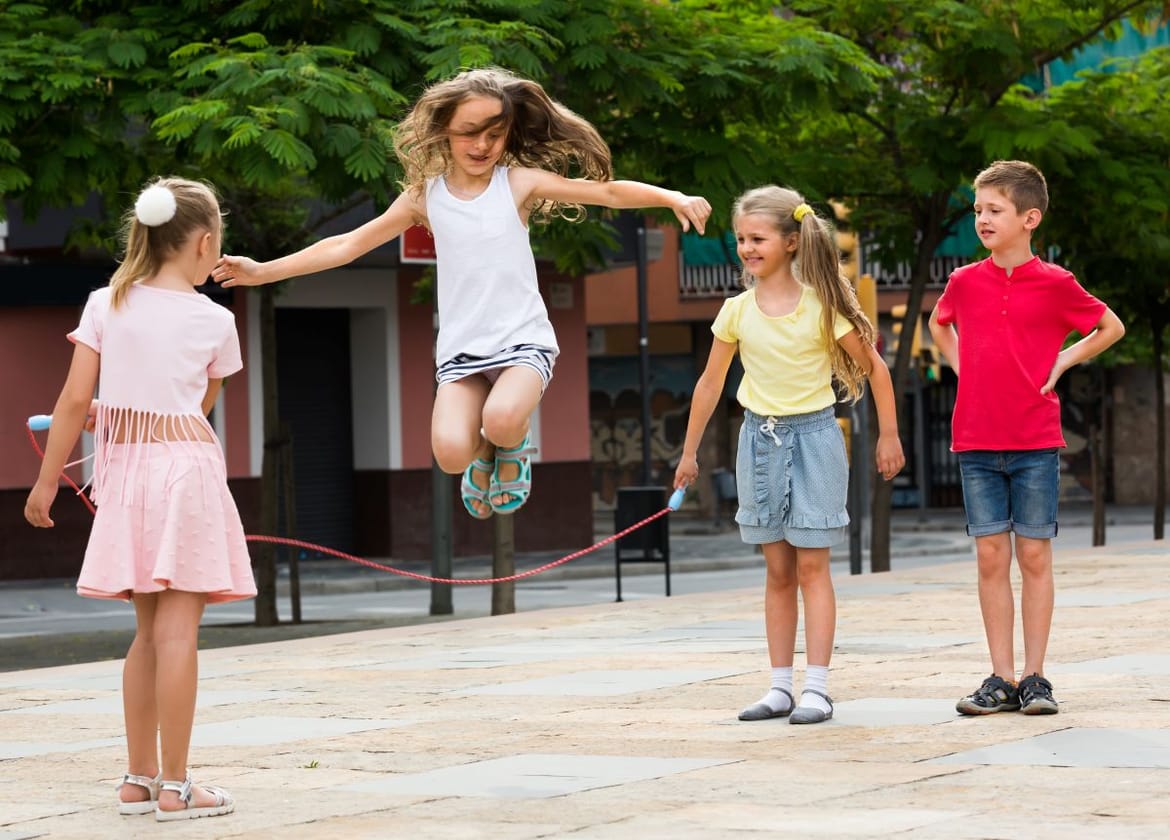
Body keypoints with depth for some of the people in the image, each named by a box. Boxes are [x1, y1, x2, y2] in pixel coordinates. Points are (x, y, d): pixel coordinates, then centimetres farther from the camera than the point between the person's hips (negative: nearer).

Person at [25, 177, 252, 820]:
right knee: (177, 629, -5)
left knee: (149, 629, 13)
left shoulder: (105, 306, 3)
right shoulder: (214, 321, -1)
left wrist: (46, 480, 4)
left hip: (125, 464, 4)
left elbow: (76, 399, -1)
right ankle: (173, 786, -6)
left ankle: (140, 779, 16)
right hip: (186, 462, -4)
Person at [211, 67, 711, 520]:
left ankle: (510, 448, 5)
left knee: (502, 420, -34)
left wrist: (672, 197, -20)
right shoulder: (425, 195, 6)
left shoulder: (520, 182, 0)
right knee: (451, 451, -24)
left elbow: (608, 192, -3)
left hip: (522, 341, -2)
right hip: (461, 350, 2)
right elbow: (349, 245, 12)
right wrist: (262, 271, 10)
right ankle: (484, 455, 15)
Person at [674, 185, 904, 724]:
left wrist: (888, 436, 1)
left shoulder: (822, 305, -10)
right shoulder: (737, 311, 0)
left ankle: (816, 688, -5)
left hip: (812, 436, -3)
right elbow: (710, 383, 10)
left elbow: (874, 367, -1)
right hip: (760, 438, 3)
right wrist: (689, 452, 13)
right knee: (778, 570, 7)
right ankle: (780, 686, 10)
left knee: (812, 566, -4)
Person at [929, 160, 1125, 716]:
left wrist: (1066, 360, 0)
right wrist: (960, 364, 12)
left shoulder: (1055, 284, -4)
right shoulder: (964, 282, 5)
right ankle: (1002, 680, 6)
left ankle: (1035, 678, 7)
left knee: (1034, 555, 1)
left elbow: (1111, 327, 10)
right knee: (990, 556, 3)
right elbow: (939, 324, 27)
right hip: (976, 441, 2)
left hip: (1035, 441, -2)